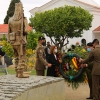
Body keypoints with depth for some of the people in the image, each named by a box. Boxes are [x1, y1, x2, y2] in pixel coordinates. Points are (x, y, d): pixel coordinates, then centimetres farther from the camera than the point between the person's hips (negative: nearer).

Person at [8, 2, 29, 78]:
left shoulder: (11, 20, 4)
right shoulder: (24, 19, -11)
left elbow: (9, 31, 6)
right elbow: (26, 31, -16)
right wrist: (24, 32, 6)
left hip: (13, 41, 6)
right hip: (21, 41, -6)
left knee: (17, 57, 15)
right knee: (22, 58, -2)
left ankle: (17, 73, 16)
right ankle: (21, 73, -7)